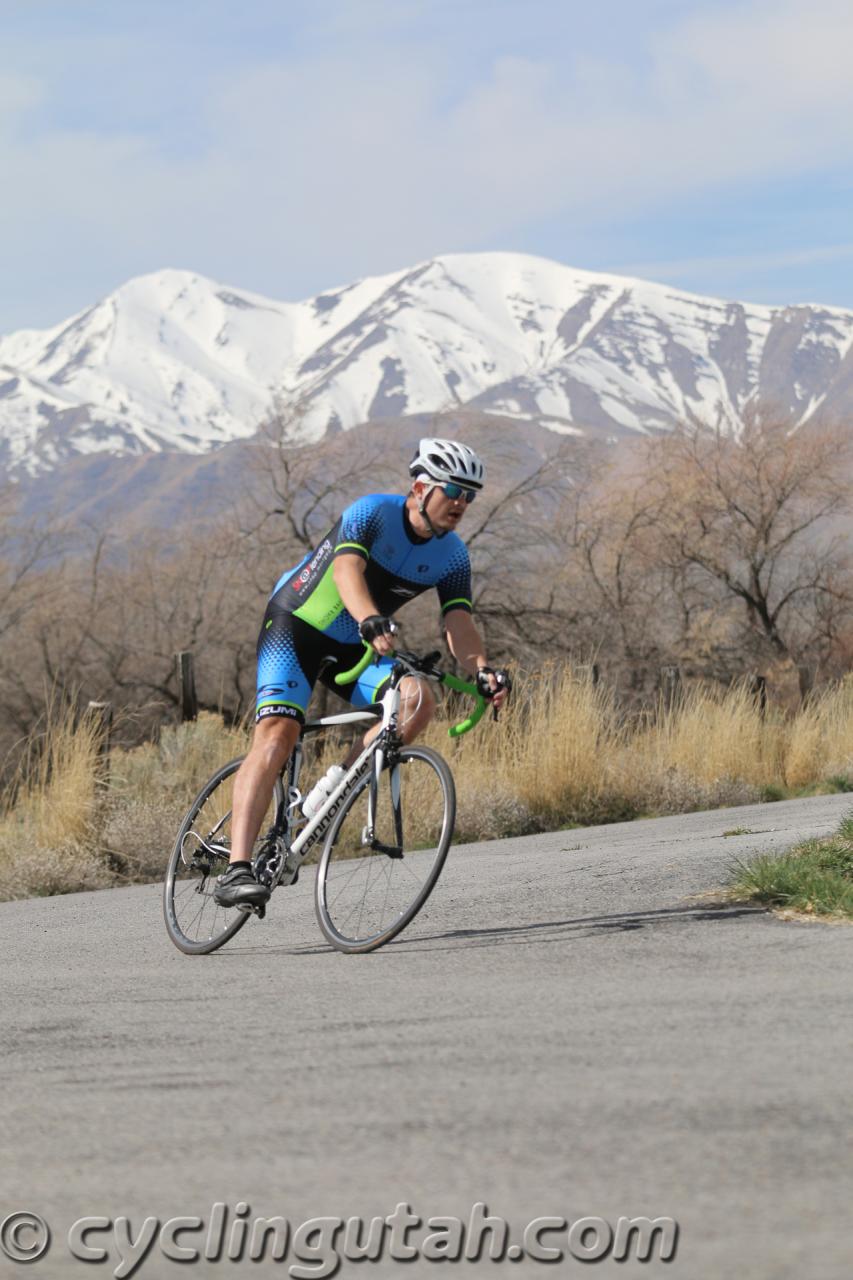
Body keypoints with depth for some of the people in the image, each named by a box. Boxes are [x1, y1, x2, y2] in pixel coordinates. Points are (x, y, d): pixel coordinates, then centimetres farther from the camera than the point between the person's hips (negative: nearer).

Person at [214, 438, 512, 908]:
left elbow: (458, 623, -16)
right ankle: (236, 870, -31)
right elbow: (346, 570, -39)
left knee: (418, 699, -20)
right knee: (277, 733, -24)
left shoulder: (452, 556, -5)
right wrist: (371, 621, -59)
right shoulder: (373, 512, -22)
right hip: (294, 625, -6)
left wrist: (482, 670, -37)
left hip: (354, 648, 6)